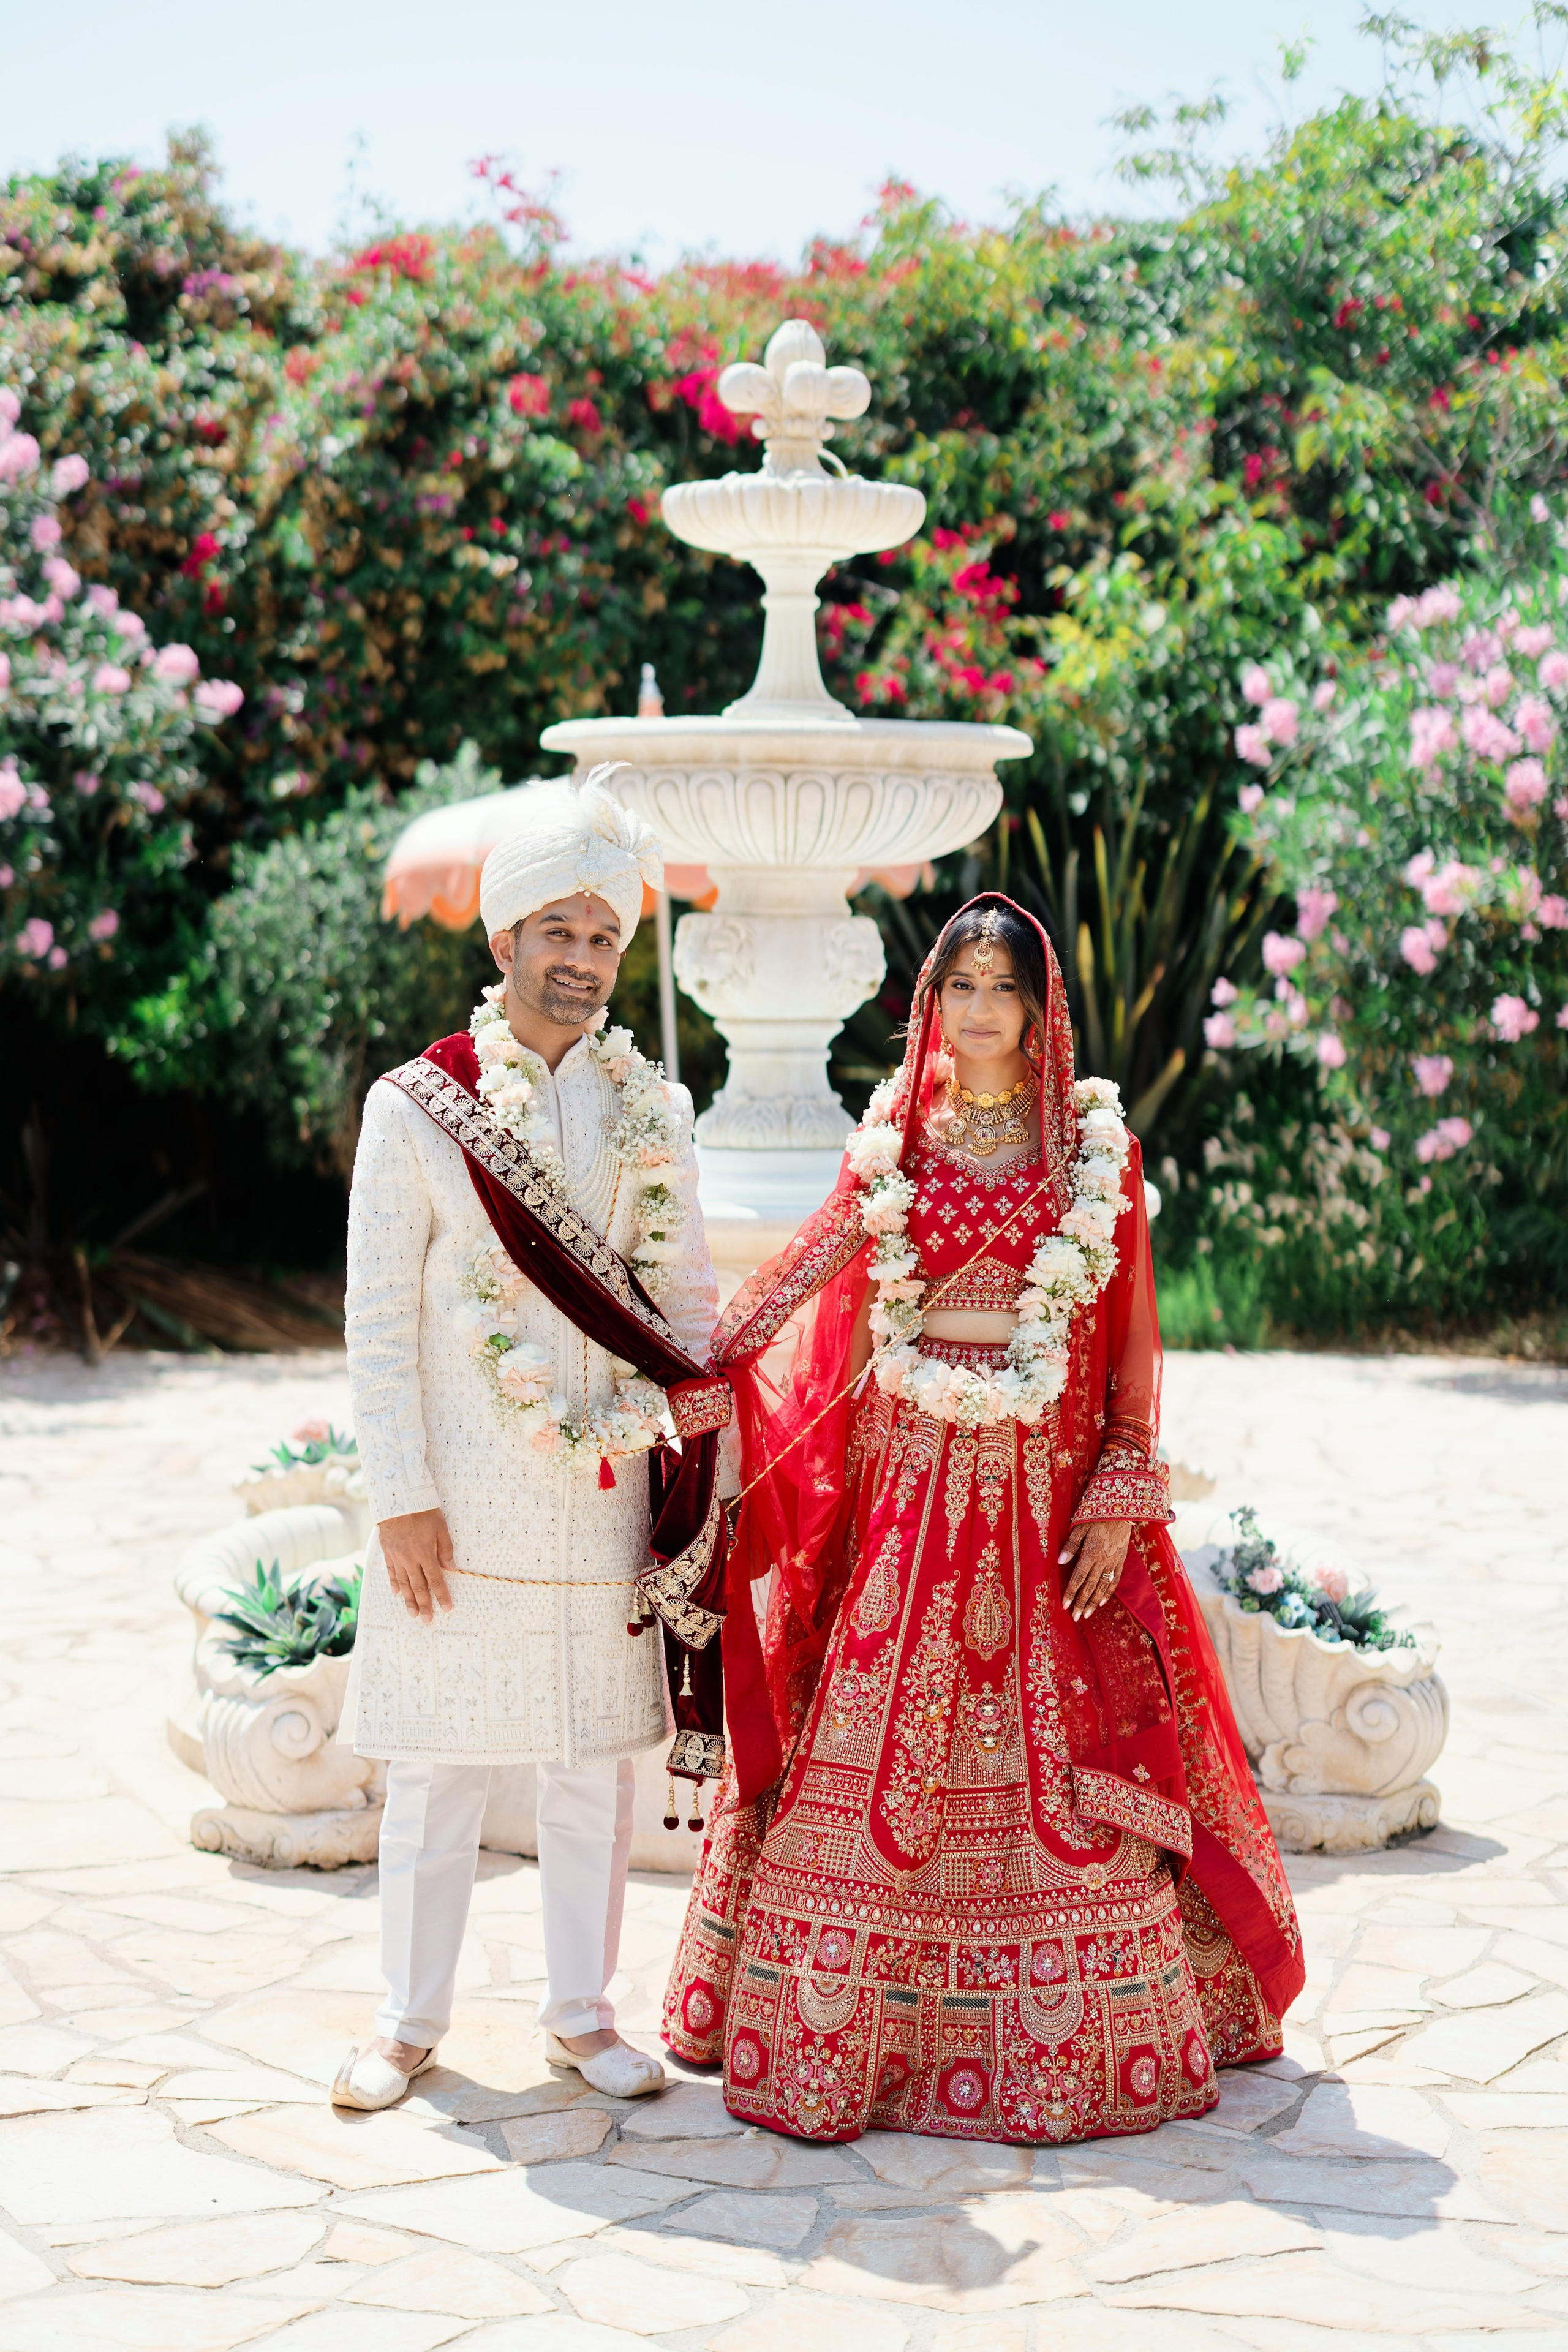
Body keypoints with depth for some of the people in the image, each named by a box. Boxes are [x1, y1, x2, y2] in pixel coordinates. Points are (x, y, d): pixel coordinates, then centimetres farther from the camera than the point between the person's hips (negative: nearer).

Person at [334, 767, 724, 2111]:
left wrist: (700, 1437, 1)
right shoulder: (416, 1107, -3)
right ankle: (411, 2021, 17)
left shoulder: (650, 1112, 7)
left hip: (605, 1495, 3)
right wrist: (402, 1497, -8)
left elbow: (688, 1285, 12)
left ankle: (583, 2013, 21)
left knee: (595, 1760, 8)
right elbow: (379, 1320, -3)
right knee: (439, 1763, 4)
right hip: (463, 1501, -3)